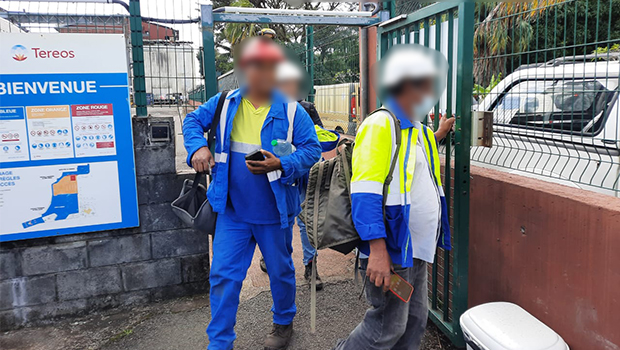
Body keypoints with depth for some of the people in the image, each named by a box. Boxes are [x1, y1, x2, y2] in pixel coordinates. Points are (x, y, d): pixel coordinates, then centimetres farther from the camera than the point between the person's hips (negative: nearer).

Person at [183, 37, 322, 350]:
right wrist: (197, 146, -9)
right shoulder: (225, 104, 1)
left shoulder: (291, 110, -7)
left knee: (280, 272, 17)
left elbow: (312, 149, -8)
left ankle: (283, 323, 44)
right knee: (223, 275, 4)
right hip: (232, 210, 2)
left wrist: (281, 165, -24)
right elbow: (193, 120, 11)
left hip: (274, 212, -1)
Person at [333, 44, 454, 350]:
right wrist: (378, 251, -28)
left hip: (416, 248, 9)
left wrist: (437, 136, 26)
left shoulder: (417, 129, 15)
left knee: (416, 319, 17)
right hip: (390, 248, -9)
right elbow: (365, 191, -23)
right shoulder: (380, 124, -15)